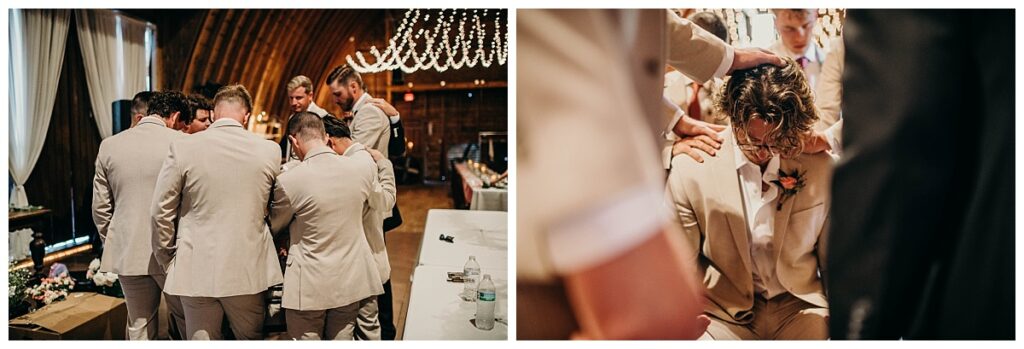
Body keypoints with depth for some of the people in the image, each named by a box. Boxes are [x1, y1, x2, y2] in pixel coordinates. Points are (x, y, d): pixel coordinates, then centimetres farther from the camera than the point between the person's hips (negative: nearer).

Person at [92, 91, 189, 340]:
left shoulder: (109, 145, 4)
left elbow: (100, 207, 8)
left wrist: (112, 243, 19)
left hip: (127, 252, 4)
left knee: (139, 328, 14)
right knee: (188, 323, 9)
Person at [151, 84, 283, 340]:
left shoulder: (182, 148, -8)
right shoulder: (269, 151, -6)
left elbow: (161, 211, -2)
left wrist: (166, 259, 11)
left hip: (197, 271, 0)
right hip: (250, 270, 1)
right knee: (252, 339, 17)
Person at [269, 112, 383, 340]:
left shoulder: (288, 181, -18)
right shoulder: (362, 170, -7)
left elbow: (274, 226, 1)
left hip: (309, 286, -4)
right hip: (351, 281, 4)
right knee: (342, 340, 17)